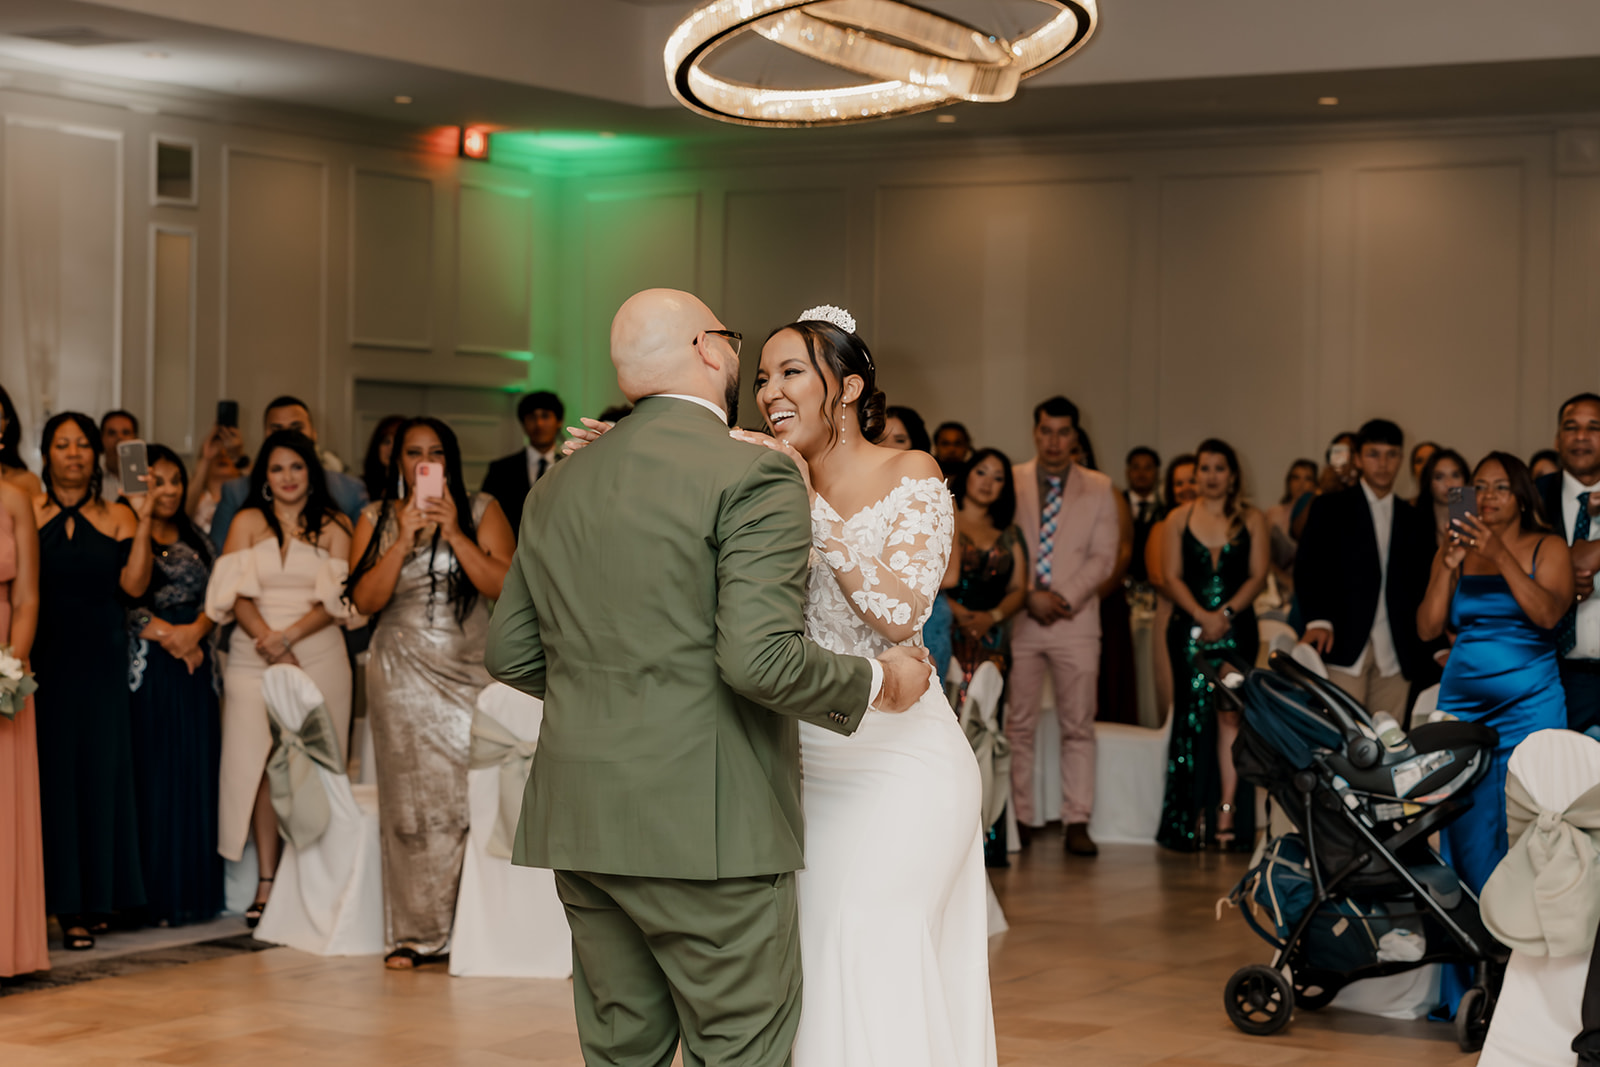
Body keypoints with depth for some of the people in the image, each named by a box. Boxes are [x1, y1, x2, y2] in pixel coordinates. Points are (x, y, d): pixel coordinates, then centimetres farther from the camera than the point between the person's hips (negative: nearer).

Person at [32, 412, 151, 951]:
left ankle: (98, 897, 12)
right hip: (48, 658, -1)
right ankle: (67, 903, 2)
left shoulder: (116, 516, 7)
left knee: (101, 769, 3)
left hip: (101, 660, 1)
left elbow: (134, 583, -4)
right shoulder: (27, 512, 4)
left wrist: (143, 522, -11)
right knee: (54, 770, -2)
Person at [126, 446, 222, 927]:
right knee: (151, 775, -5)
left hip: (194, 666, 5)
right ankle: (154, 893, -1)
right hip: (146, 666, -5)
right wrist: (166, 634, -15)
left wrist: (194, 632, -7)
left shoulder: (196, 540, 15)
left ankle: (194, 890, 11)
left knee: (196, 774, 5)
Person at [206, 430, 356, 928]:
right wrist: (268, 641, -12)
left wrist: (288, 636, -14)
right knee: (260, 765, -3)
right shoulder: (247, 522, 11)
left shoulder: (333, 526, 8)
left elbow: (336, 598, -1)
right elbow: (235, 594, 2)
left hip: (318, 657, -1)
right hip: (254, 658, 1)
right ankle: (266, 884, -1)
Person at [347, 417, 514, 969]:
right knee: (411, 803, -3)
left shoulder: (482, 511, 7)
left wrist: (454, 533, -12)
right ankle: (414, 934, 2)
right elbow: (365, 600, -1)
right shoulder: (376, 519, 10)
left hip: (471, 674, -1)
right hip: (403, 672, 1)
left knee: (471, 799, -8)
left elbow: (504, 585, -6)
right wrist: (405, 539, -10)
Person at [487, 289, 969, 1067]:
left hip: (582, 821, 7)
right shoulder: (754, 477, -9)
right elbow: (760, 659, -19)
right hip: (703, 825, -7)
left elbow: (509, 653, 16)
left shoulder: (558, 487, 12)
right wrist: (876, 680, -3)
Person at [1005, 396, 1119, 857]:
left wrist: (1064, 597, -9)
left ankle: (1077, 822, 1)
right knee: (1018, 725, -1)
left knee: (1078, 726, -1)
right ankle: (1020, 819, 4)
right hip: (1018, 617, 0)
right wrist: (1030, 595, -8)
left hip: (1076, 618, 0)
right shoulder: (1010, 483, 8)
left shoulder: (1099, 489, 10)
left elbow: (1103, 557, 3)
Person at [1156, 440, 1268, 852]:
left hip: (1237, 628, 0)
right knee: (1193, 716, -2)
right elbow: (1171, 577, 2)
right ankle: (1192, 820, 1)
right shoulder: (1178, 520, 9)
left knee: (1230, 714, -6)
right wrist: (1202, 616, -12)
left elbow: (1257, 575, 2)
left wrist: (1226, 613, -12)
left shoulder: (1252, 520, 9)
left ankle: (1227, 814, -7)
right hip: (1188, 628, 0)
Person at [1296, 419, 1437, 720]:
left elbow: (1424, 588, 18)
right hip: (1344, 648, -3)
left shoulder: (1416, 522, 18)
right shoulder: (1329, 508, 8)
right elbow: (1307, 568, -1)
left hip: (1396, 656, 3)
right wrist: (1317, 619, -17)